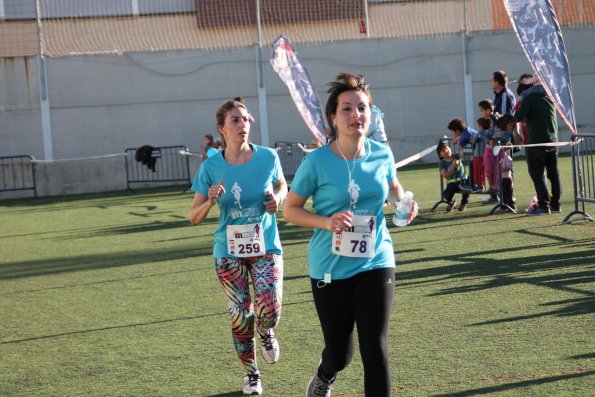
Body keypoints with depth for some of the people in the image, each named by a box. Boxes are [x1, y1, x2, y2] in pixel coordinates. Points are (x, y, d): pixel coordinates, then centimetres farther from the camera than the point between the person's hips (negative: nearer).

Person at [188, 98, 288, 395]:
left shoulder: (267, 157, -8)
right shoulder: (211, 167, -8)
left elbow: (282, 185, 14)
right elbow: (193, 218, -3)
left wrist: (277, 198, -9)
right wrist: (210, 202, -24)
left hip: (266, 247, 0)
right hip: (229, 252, 0)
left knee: (269, 312, -15)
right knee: (240, 318, 4)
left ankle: (266, 333, 24)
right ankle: (250, 373, 29)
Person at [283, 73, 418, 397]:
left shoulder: (382, 154, -3)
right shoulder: (317, 161, -14)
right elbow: (290, 209, -5)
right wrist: (327, 222, -22)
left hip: (376, 263, 2)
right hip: (331, 268, -2)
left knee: (375, 348, -8)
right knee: (339, 353, 11)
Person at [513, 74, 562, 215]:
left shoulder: (528, 98, -8)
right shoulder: (549, 96, 12)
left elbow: (518, 117, -18)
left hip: (537, 141, -6)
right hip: (553, 140, 6)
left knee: (537, 175, -2)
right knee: (554, 175, 10)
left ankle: (543, 206, -6)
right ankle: (555, 204, 12)